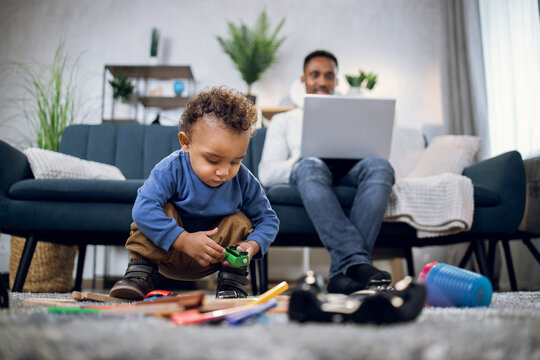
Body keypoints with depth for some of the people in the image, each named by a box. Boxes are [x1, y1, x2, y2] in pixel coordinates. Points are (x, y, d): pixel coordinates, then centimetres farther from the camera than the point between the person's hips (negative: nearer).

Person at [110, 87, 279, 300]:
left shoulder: (243, 181, -17)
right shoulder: (171, 170, -26)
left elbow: (267, 219, -8)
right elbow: (143, 209, -38)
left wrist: (253, 246, -30)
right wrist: (184, 240, -43)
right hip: (167, 251, -2)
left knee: (239, 221, -18)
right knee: (162, 210, -26)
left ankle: (232, 282, -6)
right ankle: (141, 270, -19)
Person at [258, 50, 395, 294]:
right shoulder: (284, 121, 26)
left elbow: (372, 154, 19)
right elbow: (266, 174, 9)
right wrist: (303, 158, -11)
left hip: (351, 173, 2)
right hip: (311, 176, -2)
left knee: (379, 166, -35)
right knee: (310, 167, -39)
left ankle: (342, 271, -45)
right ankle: (359, 262, -51)